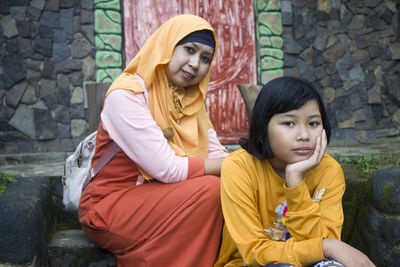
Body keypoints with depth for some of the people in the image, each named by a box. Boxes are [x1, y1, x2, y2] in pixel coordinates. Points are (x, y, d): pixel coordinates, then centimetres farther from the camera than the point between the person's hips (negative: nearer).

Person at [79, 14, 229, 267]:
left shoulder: (192, 99, 7)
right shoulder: (127, 94, -18)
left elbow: (215, 153, -1)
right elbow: (167, 169, -23)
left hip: (159, 196, 7)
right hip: (110, 207, -7)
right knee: (209, 189, -25)